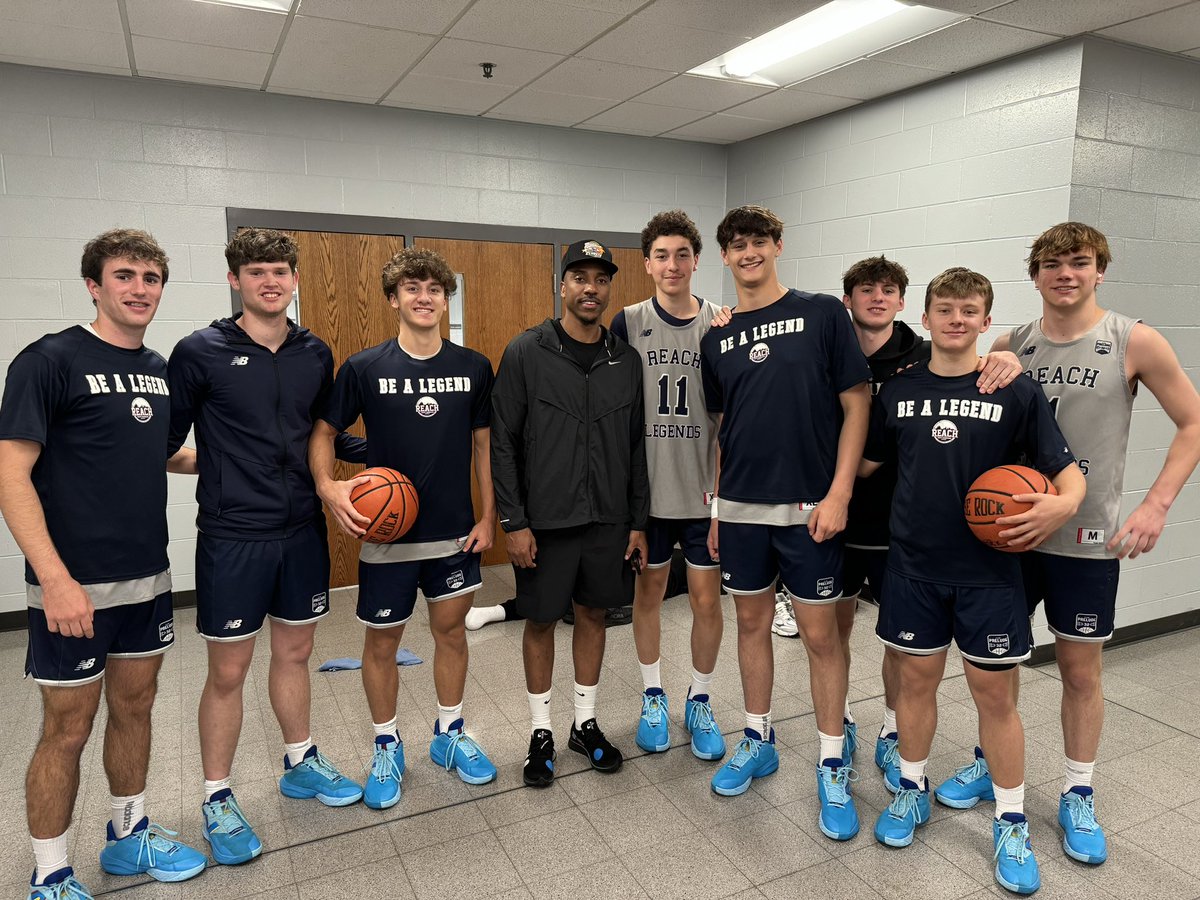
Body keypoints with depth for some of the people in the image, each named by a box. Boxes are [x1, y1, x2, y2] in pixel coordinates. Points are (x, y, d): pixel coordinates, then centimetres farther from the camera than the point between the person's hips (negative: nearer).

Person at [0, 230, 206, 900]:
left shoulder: (159, 369, 8)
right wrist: (55, 578, -22)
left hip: (148, 578, 6)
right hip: (76, 586, -6)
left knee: (135, 707, 18)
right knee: (68, 728, 6)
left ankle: (129, 837, 37)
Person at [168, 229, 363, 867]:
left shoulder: (316, 354, 5)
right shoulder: (201, 353, -8)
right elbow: (166, 441, -4)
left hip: (303, 530, 4)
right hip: (232, 535, -4)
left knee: (295, 652, 18)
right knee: (228, 671, 6)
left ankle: (301, 764, 37)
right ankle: (217, 799, 25)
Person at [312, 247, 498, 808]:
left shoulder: (474, 368, -1)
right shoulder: (363, 368, -7)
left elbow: (483, 443, 5)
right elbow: (323, 432, 0)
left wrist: (488, 515, 1)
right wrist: (328, 486, -18)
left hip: (455, 531, 2)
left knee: (451, 630, 14)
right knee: (382, 640, 9)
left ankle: (449, 735, 34)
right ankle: (386, 747, 31)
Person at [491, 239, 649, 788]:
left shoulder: (625, 361, 4)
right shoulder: (526, 353, -7)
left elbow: (636, 448, 8)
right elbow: (502, 443, -8)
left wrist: (638, 522, 6)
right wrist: (513, 522, -12)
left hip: (608, 519, 4)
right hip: (545, 521, -3)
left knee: (593, 614, 14)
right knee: (541, 621, 9)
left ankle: (587, 723, 32)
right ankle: (541, 732, 27)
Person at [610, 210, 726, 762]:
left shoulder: (720, 324, 0)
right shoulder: (628, 323, -1)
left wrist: (723, 482, -4)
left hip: (703, 489, 0)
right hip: (646, 488, 0)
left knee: (707, 597, 6)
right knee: (649, 590, 12)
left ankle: (700, 703, 27)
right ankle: (653, 697, 32)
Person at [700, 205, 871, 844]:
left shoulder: (822, 314, -3)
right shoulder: (717, 339, 9)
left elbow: (856, 404, -5)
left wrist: (838, 493, -13)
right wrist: (717, 509, 11)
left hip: (809, 505, -4)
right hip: (741, 508, 4)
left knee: (820, 632, 3)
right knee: (751, 621, 14)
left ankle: (832, 765, 20)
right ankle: (757, 742, 31)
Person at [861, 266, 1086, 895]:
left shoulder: (1016, 392, -4)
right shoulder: (898, 391, 3)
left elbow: (1066, 470, -4)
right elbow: (864, 462, 13)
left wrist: (1065, 503, -24)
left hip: (988, 567, -2)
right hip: (913, 563, 2)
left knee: (993, 690, 6)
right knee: (917, 677, 12)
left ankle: (1011, 823, 25)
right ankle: (912, 790, 33)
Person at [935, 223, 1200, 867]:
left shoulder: (1134, 343, -6)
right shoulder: (1009, 346, 1)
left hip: (1086, 540, -2)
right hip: (1006, 530, 3)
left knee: (1080, 671, 10)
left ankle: (1077, 795, 29)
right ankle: (990, 765, 34)